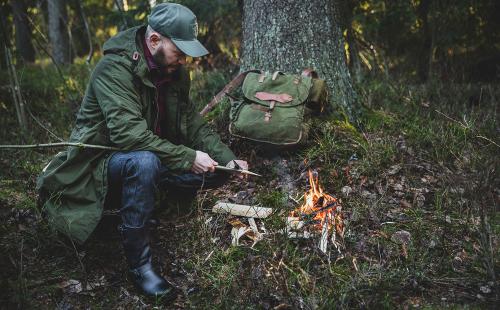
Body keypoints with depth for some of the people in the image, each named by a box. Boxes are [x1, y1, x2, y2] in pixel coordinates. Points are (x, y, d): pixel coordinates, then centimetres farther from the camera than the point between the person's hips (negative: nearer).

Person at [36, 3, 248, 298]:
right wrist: (187, 157, -33)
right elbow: (128, 134, -34)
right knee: (144, 162, -40)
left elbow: (193, 123, 4)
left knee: (217, 172, -6)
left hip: (149, 157, 7)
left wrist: (228, 158, -9)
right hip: (104, 161, -7)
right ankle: (139, 263, -25)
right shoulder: (114, 69, -24)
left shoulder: (174, 71, 0)